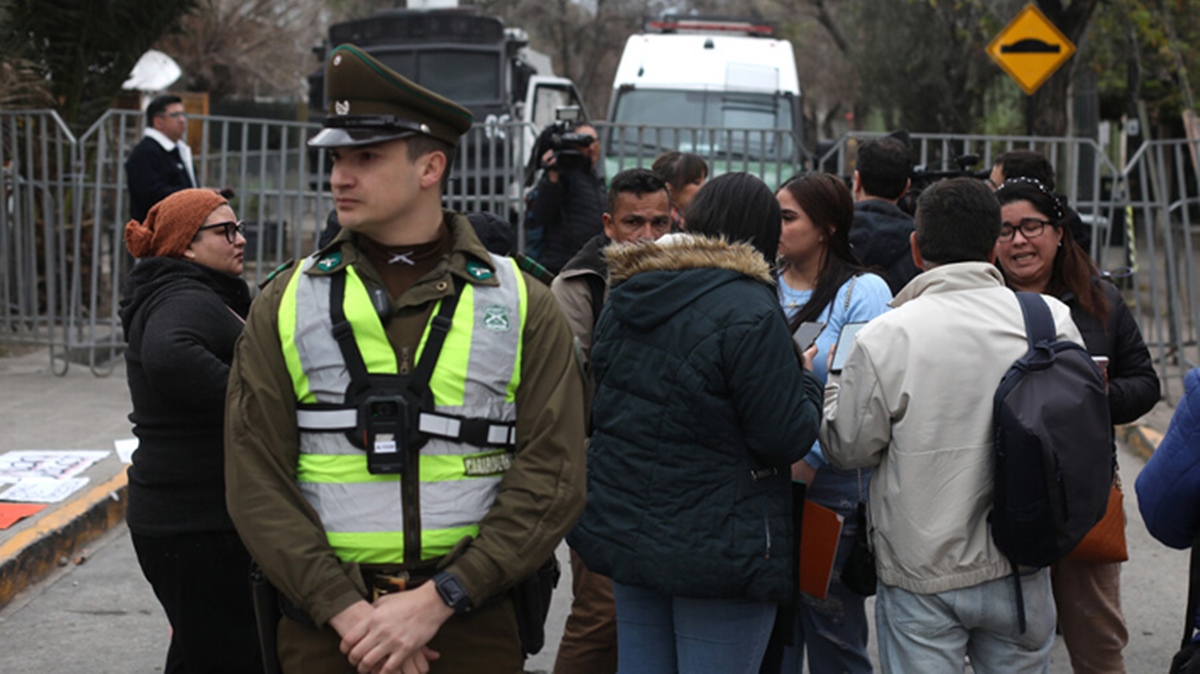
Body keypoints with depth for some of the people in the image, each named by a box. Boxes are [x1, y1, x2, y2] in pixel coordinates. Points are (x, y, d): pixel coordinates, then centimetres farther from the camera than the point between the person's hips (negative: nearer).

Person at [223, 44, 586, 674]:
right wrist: (348, 613, -14)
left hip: (473, 623, 0)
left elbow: (550, 480, -6)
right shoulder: (285, 306, 3)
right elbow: (256, 480, -3)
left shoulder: (522, 307, 1)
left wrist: (436, 600, -15)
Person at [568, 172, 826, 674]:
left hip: (622, 531, 7)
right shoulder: (748, 311, -17)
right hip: (720, 548, -7)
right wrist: (806, 382, 3)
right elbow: (788, 438, -16)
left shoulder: (624, 298, 8)